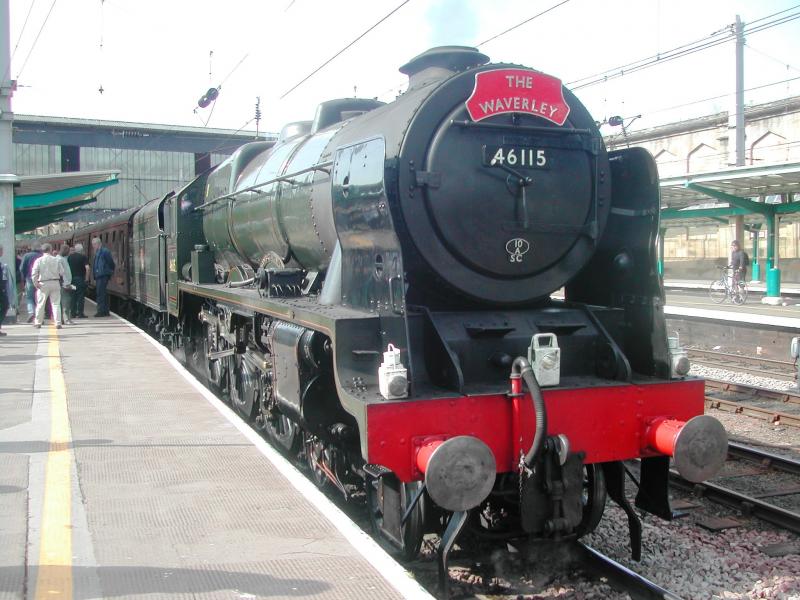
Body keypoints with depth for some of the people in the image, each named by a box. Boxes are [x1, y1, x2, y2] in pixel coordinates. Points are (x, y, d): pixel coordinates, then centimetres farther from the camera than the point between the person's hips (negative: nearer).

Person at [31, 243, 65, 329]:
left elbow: (34, 273, -8)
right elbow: (62, 272, -2)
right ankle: (58, 323, -1)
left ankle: (38, 323, 17)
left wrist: (36, 283, 1)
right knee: (56, 303, 3)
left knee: (40, 304, 9)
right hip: (55, 283, 0)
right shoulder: (56, 259, -3)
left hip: (43, 284, 0)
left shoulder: (39, 260, -3)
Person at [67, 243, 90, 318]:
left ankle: (73, 313, 11)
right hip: (80, 278, -5)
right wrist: (87, 278, -7)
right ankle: (80, 313, -3)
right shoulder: (83, 257, -6)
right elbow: (87, 268, -16)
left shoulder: (69, 257, 9)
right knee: (80, 296, -1)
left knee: (73, 296, 11)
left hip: (71, 278, 5)